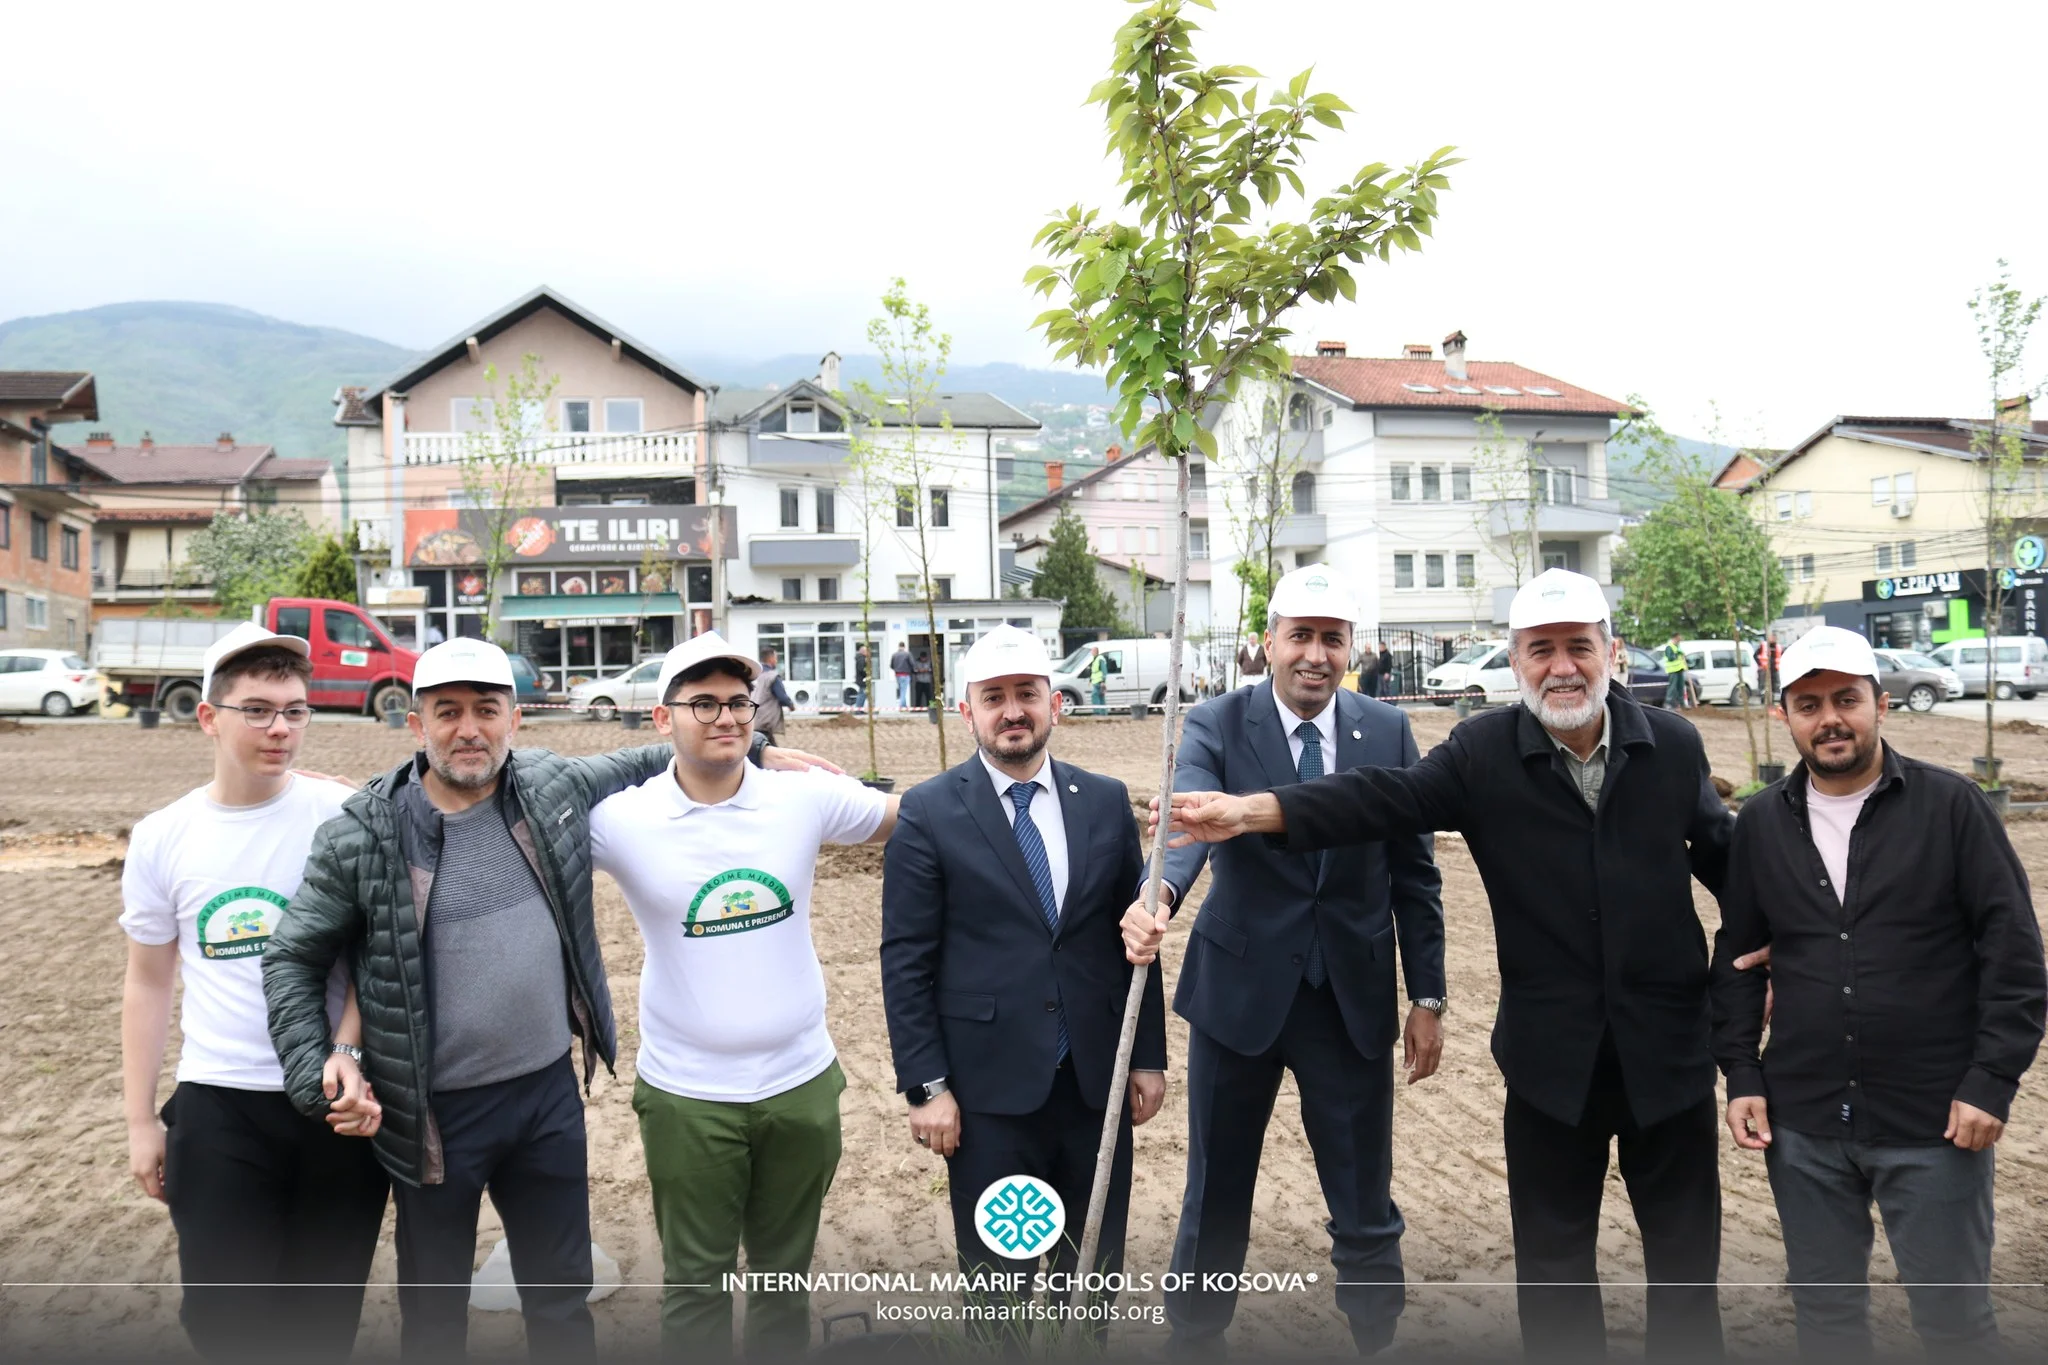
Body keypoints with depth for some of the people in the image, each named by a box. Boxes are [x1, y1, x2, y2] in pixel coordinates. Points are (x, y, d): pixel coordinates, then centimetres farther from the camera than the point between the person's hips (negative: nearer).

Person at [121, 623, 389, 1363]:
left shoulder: (343, 816, -6)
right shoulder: (160, 838, 1)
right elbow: (149, 983, 9)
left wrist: (347, 1050, -17)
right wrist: (141, 1121, 9)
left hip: (339, 1096, -1)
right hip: (218, 1105, 1)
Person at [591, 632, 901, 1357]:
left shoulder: (804, 797, -6)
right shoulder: (621, 818, -11)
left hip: (802, 1083, 2)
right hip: (688, 1095, -2)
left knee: (786, 1276, 20)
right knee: (696, 1285, 12)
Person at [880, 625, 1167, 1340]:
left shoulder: (1106, 801, 3)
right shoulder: (929, 813, -6)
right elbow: (906, 961, -6)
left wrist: (1149, 1055, 6)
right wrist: (925, 1087, -9)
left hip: (1098, 1080, 3)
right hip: (990, 1086, -3)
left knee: (1098, 1261, 16)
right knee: (997, 1272, 11)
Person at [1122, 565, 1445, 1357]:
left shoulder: (1388, 732, 0)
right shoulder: (1216, 727, -7)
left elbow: (1414, 874, 4)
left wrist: (1428, 997, 2)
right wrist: (1157, 898, -46)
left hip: (1354, 996, 1)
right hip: (1240, 989, -1)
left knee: (1366, 1209, 11)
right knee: (1215, 1200, 14)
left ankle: (1377, 1339, 32)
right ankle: (1194, 1338, 35)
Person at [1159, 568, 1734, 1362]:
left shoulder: (1673, 745, -2)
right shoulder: (1483, 752, -9)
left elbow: (1722, 852, 10)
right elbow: (1382, 799, -21)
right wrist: (1254, 810, -34)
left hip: (1669, 1047, 1)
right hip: (1553, 1057, -1)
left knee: (1685, 1255, 17)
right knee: (1553, 1259, 16)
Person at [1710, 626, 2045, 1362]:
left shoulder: (1952, 805, -6)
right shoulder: (1760, 823, 3)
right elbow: (1738, 958, 10)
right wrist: (1741, 1074, 4)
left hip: (1936, 1121, -3)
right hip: (1802, 1123, 3)